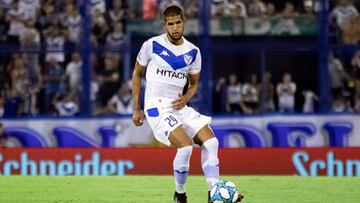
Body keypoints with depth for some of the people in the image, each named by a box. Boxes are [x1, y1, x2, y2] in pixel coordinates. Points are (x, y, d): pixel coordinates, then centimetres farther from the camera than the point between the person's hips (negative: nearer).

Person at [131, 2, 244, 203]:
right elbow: (137, 74, 6)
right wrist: (136, 109, 4)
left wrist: (186, 98, -4)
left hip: (179, 106, 5)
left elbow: (194, 83, 19)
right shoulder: (152, 45, -6)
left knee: (211, 142, -10)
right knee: (185, 146, -24)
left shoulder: (193, 52, 6)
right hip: (157, 107, -5)